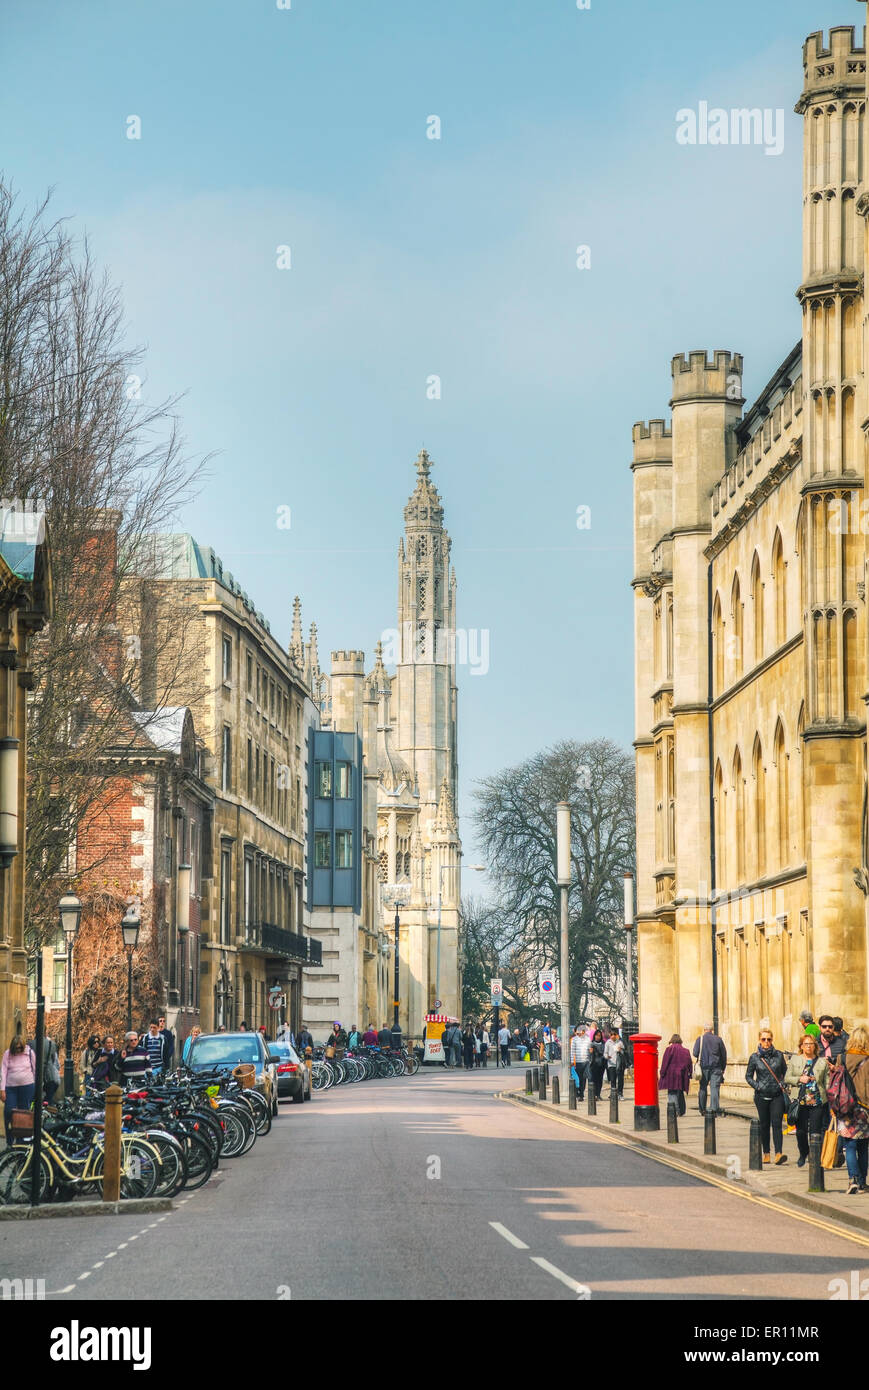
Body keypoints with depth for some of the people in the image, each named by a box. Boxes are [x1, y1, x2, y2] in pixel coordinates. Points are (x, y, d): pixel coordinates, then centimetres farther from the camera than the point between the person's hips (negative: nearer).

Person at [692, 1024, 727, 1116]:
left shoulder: (700, 1039, -1)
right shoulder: (718, 1039, 3)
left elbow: (695, 1053, -4)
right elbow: (724, 1055, 6)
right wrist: (723, 1068, 14)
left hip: (704, 1067, 0)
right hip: (716, 1067, 0)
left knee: (703, 1088, 10)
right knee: (715, 1087, -4)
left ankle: (702, 1109, 12)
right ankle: (713, 1108, -17)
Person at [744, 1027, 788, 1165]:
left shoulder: (779, 1055, 3)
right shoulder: (754, 1057, 0)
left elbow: (785, 1072, 16)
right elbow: (748, 1076, 8)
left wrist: (783, 1084, 3)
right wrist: (757, 1086, -6)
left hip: (777, 1095, 0)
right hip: (762, 1096, 0)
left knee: (776, 1123, -11)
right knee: (764, 1125, 7)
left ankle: (778, 1153, -19)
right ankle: (766, 1153, 17)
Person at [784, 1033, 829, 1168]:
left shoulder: (822, 1062, 7)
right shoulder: (795, 1059, 9)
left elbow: (827, 1082, 6)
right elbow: (787, 1078, 8)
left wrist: (829, 1099, -1)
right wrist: (799, 1079, -9)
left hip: (818, 1102, -1)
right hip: (801, 1101, 1)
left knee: (815, 1131, -5)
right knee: (801, 1131, 6)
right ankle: (803, 1154, 29)